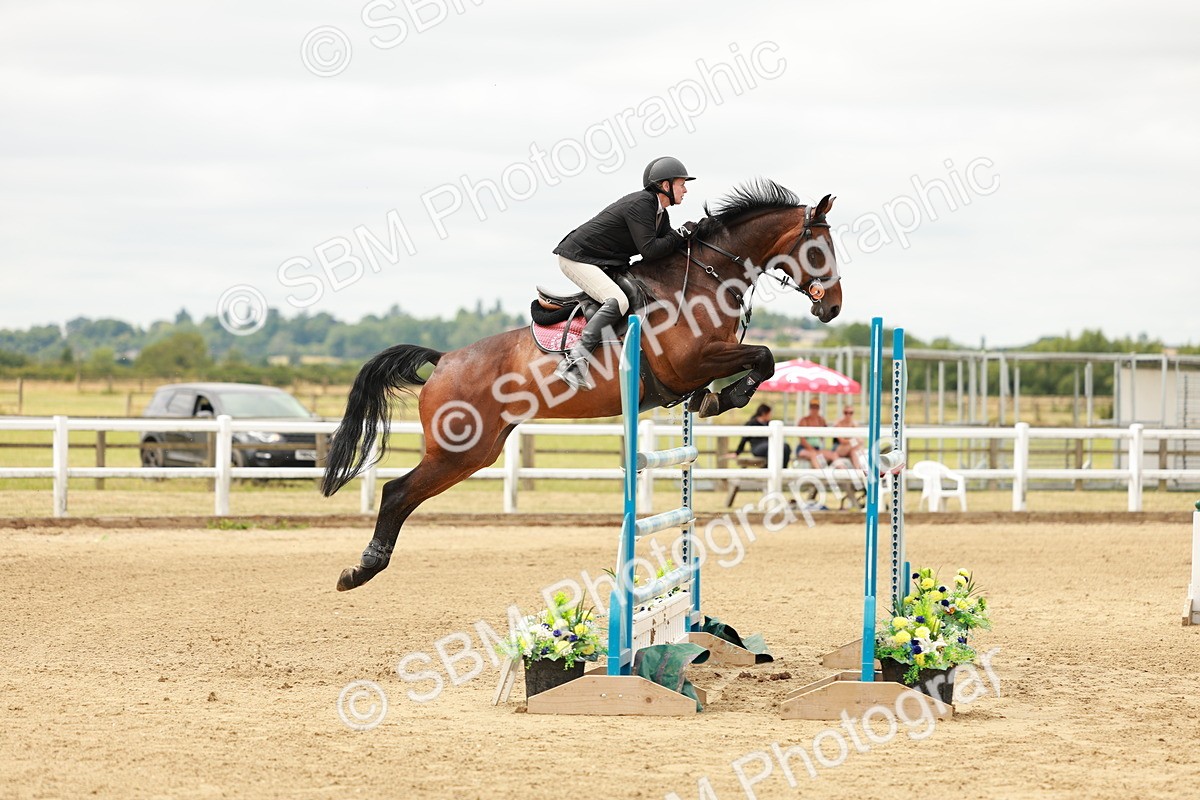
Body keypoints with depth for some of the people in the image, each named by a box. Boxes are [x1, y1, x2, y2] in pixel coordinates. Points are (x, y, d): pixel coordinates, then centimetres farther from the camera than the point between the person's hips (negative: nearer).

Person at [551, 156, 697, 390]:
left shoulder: (660, 213, 10)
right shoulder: (640, 204, -21)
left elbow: (667, 247, 10)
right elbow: (649, 250, -27)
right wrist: (681, 234, -17)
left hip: (607, 263, 10)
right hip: (577, 258, -10)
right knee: (618, 301, -29)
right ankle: (575, 361, -37)